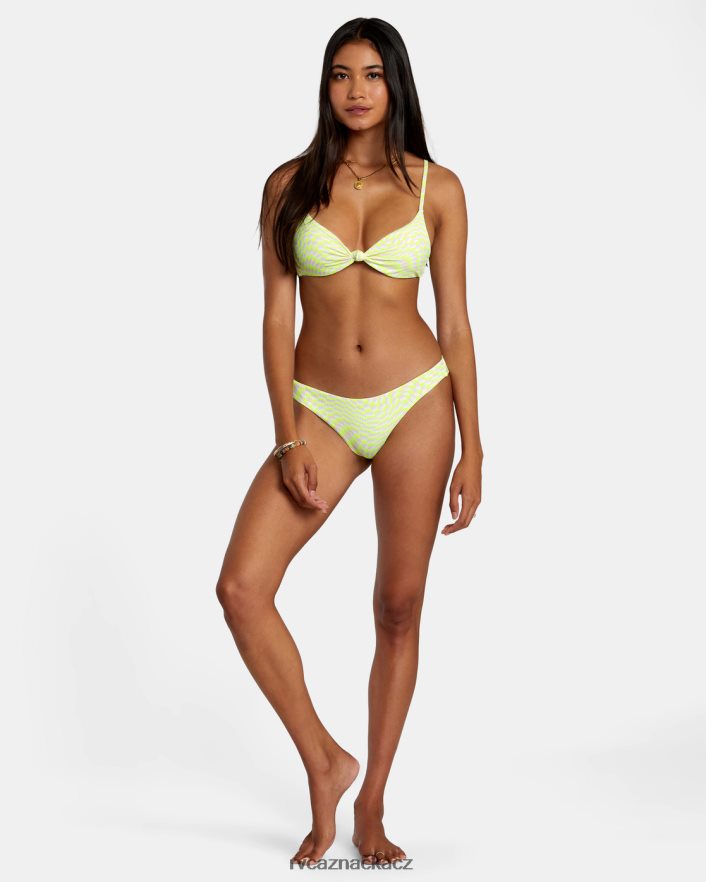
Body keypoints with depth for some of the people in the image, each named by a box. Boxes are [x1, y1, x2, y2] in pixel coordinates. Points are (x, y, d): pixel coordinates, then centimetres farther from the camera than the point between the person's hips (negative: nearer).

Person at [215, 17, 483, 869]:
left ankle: (371, 805, 20)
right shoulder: (289, 185, 3)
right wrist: (288, 439, -8)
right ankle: (324, 761, 6)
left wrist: (472, 448, -1)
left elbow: (455, 320, 3)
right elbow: (276, 317, 1)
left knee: (399, 608, 4)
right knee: (241, 588, -14)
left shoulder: (437, 188, 2)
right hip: (321, 409, 1)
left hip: (416, 405, 0)